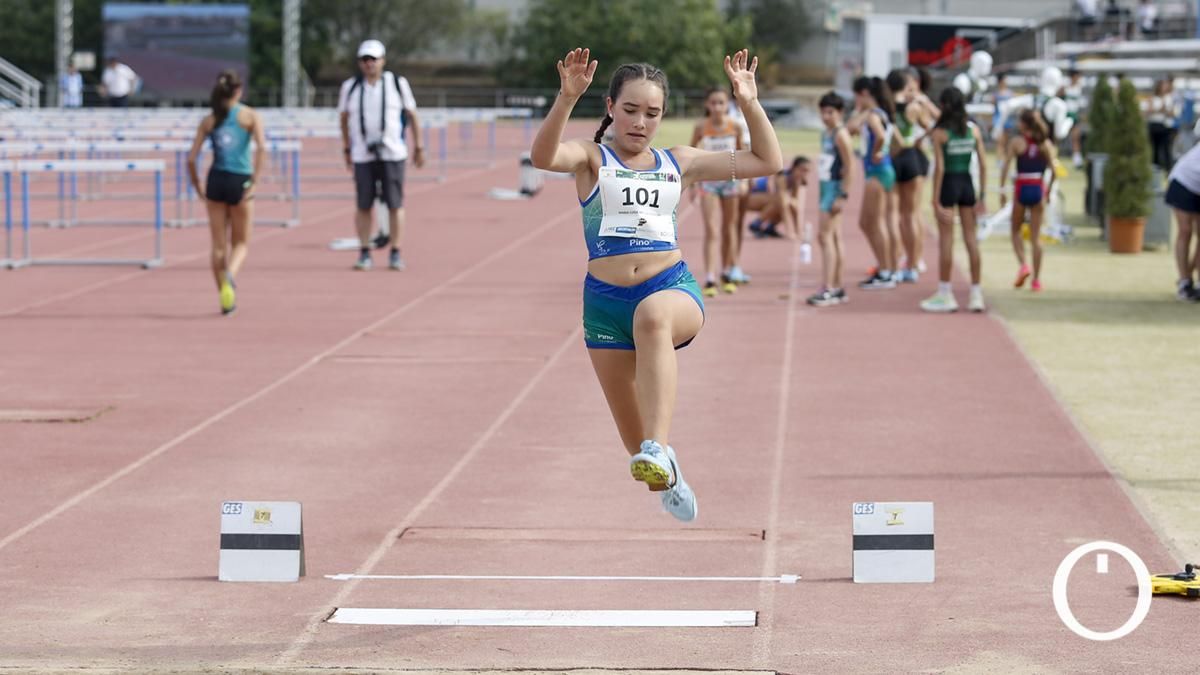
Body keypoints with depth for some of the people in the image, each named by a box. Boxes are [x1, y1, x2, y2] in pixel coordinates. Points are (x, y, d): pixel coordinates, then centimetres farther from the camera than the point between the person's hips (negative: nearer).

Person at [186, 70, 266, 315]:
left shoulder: (209, 121, 7)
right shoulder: (250, 115, 1)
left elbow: (191, 157, 0)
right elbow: (261, 147, -15)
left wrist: (197, 185, 12)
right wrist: (254, 182, -13)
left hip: (216, 180, 2)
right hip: (240, 181, -2)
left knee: (219, 244, 11)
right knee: (241, 243, 10)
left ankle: (226, 300, 11)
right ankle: (230, 275, -21)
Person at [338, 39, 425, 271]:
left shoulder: (398, 84, 1)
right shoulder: (350, 87, 4)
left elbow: (412, 115, 8)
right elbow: (344, 118, 15)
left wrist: (418, 147, 7)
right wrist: (346, 149, 15)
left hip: (393, 154, -1)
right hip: (362, 156, 1)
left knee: (395, 205, -2)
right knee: (363, 206, 1)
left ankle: (395, 254, 6)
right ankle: (364, 253, 9)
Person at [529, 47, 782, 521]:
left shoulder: (678, 163, 12)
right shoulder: (592, 159, 4)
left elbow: (768, 162, 17)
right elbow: (543, 157, -20)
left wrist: (749, 103, 6)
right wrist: (567, 99, -33)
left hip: (673, 289, -1)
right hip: (605, 303, 1)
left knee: (652, 315, -41)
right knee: (634, 438, 6)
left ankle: (660, 450, -51)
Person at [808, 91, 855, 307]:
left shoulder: (840, 135, -14)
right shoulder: (826, 133, 13)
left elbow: (849, 168, -17)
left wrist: (843, 196, -21)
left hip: (835, 187, -9)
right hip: (826, 185, 9)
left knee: (825, 235, -13)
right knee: (834, 237, 13)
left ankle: (827, 290, -15)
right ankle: (837, 287, 20)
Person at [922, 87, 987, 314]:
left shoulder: (940, 132, -11)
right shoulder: (973, 129, 1)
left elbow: (939, 167, -13)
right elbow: (983, 165, 0)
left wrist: (936, 200, -10)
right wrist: (982, 196, 6)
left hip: (948, 184, -4)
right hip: (967, 183, 4)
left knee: (946, 241, 2)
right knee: (971, 238, 9)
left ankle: (945, 295, 6)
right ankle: (976, 293, 10)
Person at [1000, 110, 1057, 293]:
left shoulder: (1016, 142, -4)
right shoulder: (1046, 143, 3)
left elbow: (1005, 166, -10)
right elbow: (1053, 170, 0)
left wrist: (1002, 190, -6)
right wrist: (1049, 190, 12)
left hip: (1021, 188, -2)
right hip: (1039, 188, 2)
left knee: (1016, 230, 17)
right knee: (1036, 236, 6)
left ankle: (1023, 264, -6)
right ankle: (1036, 279, 4)